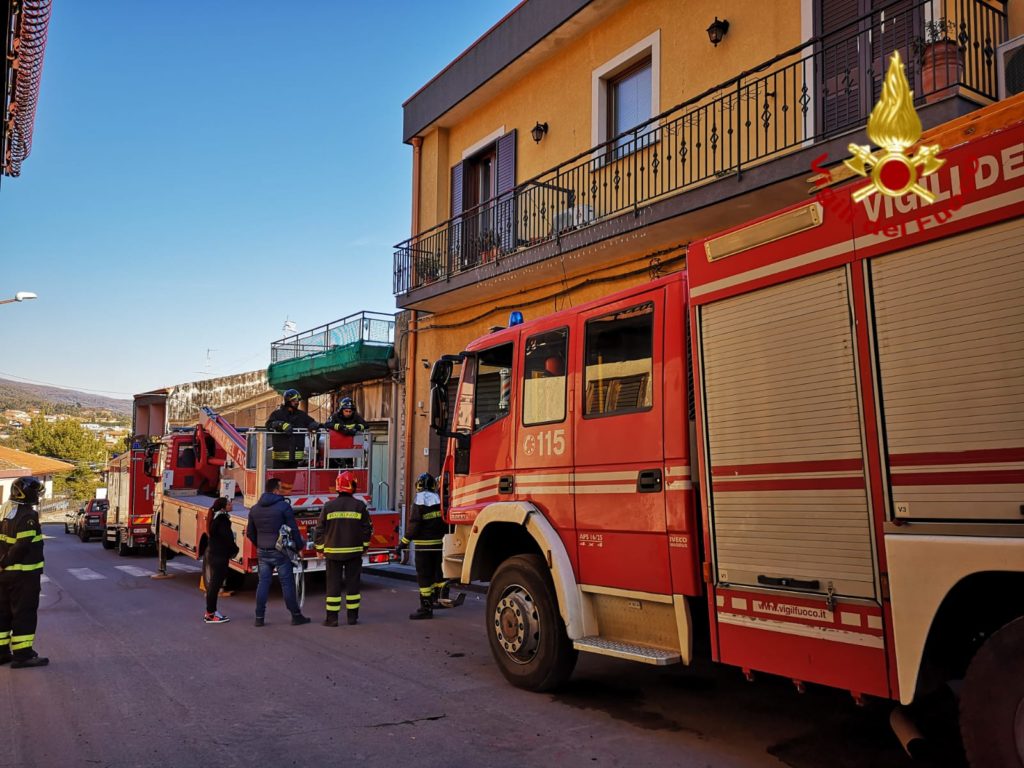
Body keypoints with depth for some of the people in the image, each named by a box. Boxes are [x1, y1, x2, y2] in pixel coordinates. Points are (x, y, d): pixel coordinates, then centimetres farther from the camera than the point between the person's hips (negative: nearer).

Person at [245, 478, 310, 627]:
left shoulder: (255, 509, 7)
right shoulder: (284, 506, -11)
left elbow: (250, 533, 15)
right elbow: (293, 529, -11)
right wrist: (299, 546, 1)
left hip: (262, 552, 5)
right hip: (280, 552, -5)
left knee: (263, 583, 9)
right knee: (287, 583, 2)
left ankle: (259, 617, 10)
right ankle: (296, 615, 8)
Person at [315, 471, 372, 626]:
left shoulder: (328, 506, -4)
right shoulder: (360, 506, -3)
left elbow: (320, 530, -1)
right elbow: (367, 529, 2)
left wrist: (320, 549, 10)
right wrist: (365, 546, 16)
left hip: (333, 552, 0)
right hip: (354, 552, 0)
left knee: (333, 584, 5)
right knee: (353, 584, 9)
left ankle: (332, 618, 6)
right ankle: (352, 616, 13)